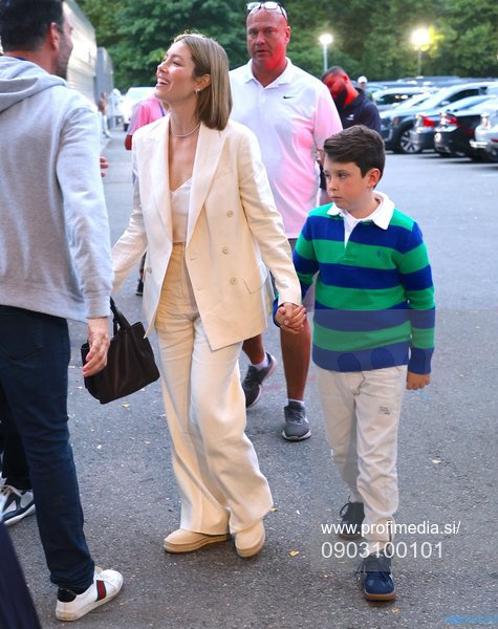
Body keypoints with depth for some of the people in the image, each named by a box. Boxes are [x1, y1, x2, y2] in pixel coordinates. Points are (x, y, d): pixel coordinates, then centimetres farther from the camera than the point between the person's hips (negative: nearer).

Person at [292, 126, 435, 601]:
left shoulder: (401, 230, -15)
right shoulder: (318, 222, -6)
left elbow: (422, 299, -6)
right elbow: (297, 274, 10)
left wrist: (421, 361, -1)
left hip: (384, 362, -4)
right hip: (330, 359, 4)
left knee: (377, 458, 0)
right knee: (341, 446, 20)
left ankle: (378, 551, 12)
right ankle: (359, 499, 48)